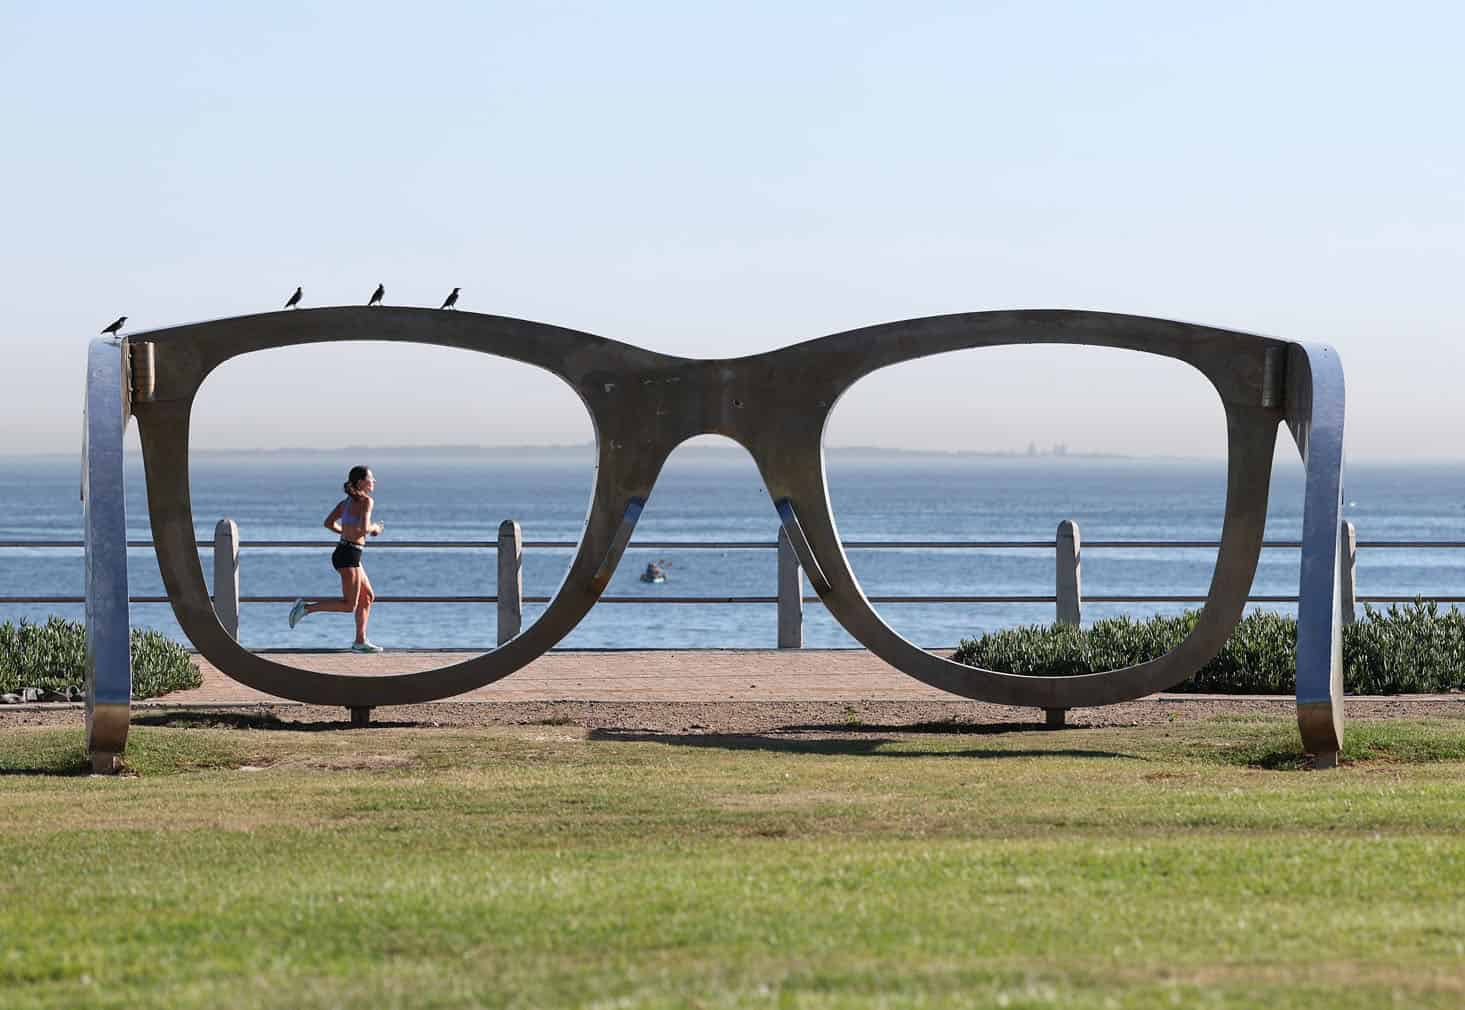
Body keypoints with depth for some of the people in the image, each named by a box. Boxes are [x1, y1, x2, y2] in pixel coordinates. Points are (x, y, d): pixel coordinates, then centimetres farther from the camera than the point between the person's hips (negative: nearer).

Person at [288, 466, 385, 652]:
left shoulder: (346, 501, 14)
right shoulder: (366, 501, -11)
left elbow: (329, 523, 13)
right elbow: (364, 528, -23)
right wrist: (374, 529, -2)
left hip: (344, 551, 10)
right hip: (349, 555, -10)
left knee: (368, 596, 16)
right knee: (348, 605, -6)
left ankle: (360, 641, 16)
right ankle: (306, 607, -9)